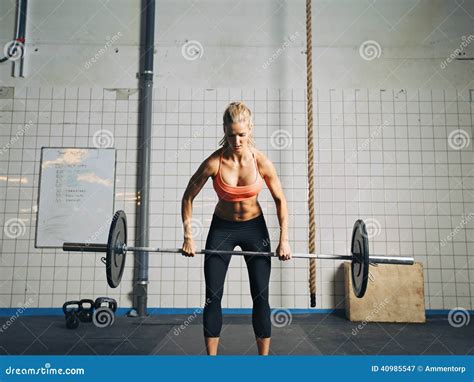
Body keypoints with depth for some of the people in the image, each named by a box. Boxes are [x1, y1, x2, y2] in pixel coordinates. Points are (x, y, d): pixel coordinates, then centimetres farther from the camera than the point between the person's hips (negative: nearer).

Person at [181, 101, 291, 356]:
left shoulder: (262, 162, -19)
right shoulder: (214, 162, -21)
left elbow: (280, 200, -6)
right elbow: (188, 197, -8)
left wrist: (284, 239, -10)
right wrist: (188, 236, -12)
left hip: (254, 227, 0)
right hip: (222, 227, 0)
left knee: (261, 297, 1)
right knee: (213, 297, 0)